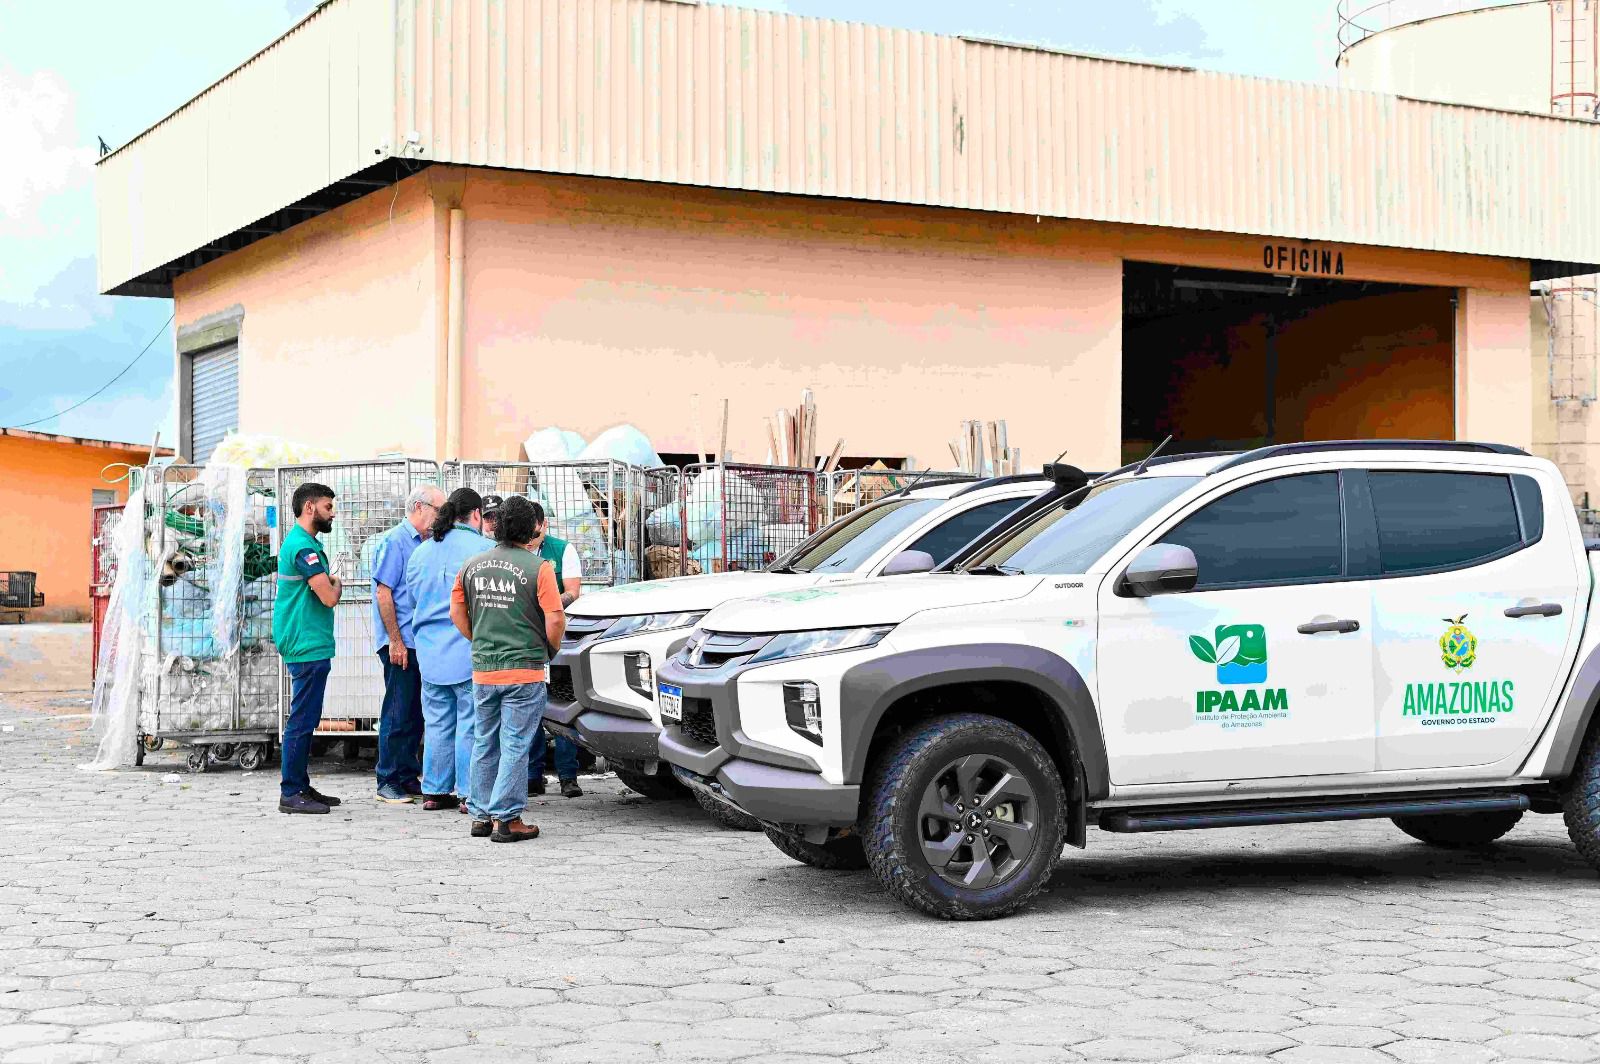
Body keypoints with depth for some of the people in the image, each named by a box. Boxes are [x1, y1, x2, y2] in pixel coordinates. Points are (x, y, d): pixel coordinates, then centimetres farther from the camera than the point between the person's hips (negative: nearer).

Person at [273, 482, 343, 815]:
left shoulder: (303, 541, 17)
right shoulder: (303, 546, -17)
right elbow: (329, 597, -21)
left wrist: (330, 582, 4)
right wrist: (337, 584, 0)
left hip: (307, 644, 11)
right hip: (308, 646, -11)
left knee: (306, 719, 15)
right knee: (302, 720, -7)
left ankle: (302, 786, 22)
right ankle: (290, 794, -4)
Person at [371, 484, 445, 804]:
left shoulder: (421, 543, 17)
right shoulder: (394, 541, -9)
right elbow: (384, 593, -14)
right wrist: (395, 641, -17)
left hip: (419, 642, 8)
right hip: (400, 642, -8)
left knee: (415, 712, 11)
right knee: (398, 713, -4)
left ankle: (408, 777, 18)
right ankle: (388, 783, 2)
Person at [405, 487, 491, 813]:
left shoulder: (420, 551, 11)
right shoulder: (482, 549, -9)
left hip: (430, 652, 6)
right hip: (468, 652, -6)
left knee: (437, 723, 12)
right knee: (471, 724, -1)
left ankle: (435, 791, 16)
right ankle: (470, 794, 0)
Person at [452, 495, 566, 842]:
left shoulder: (473, 565, 6)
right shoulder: (538, 567, -10)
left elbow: (457, 612, 13)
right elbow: (555, 619, -13)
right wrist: (549, 651, 4)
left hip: (482, 670, 5)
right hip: (524, 670, -5)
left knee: (485, 744, 16)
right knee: (515, 747, 0)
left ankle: (481, 816, 22)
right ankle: (506, 819, 0)